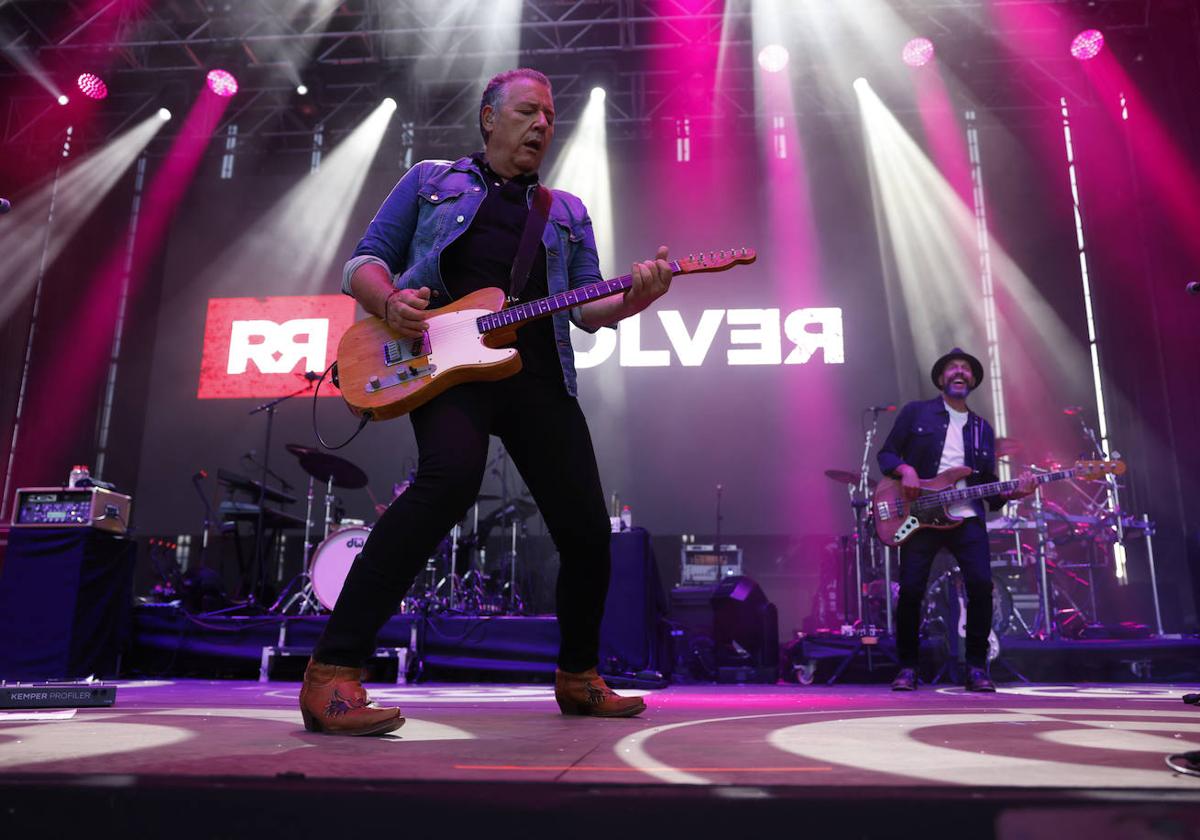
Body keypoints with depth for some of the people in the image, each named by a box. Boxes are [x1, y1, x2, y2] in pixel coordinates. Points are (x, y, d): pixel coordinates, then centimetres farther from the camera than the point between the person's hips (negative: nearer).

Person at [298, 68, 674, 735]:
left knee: (587, 530, -1)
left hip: (539, 374, 4)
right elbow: (364, 262, 14)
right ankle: (332, 674, -25)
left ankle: (578, 679, 24)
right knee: (452, 475, -33)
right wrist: (390, 302, -9)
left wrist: (635, 296, -6)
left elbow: (586, 309, 16)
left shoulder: (568, 214, 27)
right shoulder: (431, 180, 20)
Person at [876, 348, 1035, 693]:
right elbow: (886, 454, 6)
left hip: (967, 518, 3)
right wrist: (905, 469, -14)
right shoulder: (915, 412, 8)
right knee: (911, 590, -9)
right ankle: (907, 668, 10)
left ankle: (976, 668, 4)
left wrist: (1013, 492, -4)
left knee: (981, 585, -14)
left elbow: (989, 484, 17)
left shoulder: (982, 429, 18)